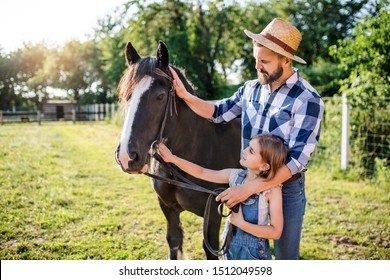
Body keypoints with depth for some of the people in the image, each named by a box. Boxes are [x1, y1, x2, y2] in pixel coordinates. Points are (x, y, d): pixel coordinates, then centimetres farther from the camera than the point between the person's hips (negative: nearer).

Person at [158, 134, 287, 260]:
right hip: (231, 246, 5)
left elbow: (276, 232, -21)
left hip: (254, 252, -5)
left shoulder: (273, 189, -22)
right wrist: (172, 158, -9)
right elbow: (201, 173, -2)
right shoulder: (235, 175, -8)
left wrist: (241, 223, -25)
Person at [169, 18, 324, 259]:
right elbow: (218, 112, 12)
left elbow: (297, 160, -25)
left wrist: (249, 189, -32)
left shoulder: (307, 100, -19)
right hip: (250, 183, 5)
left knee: (286, 255, 12)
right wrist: (184, 95, -4)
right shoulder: (251, 89, -1)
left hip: (287, 187, -5)